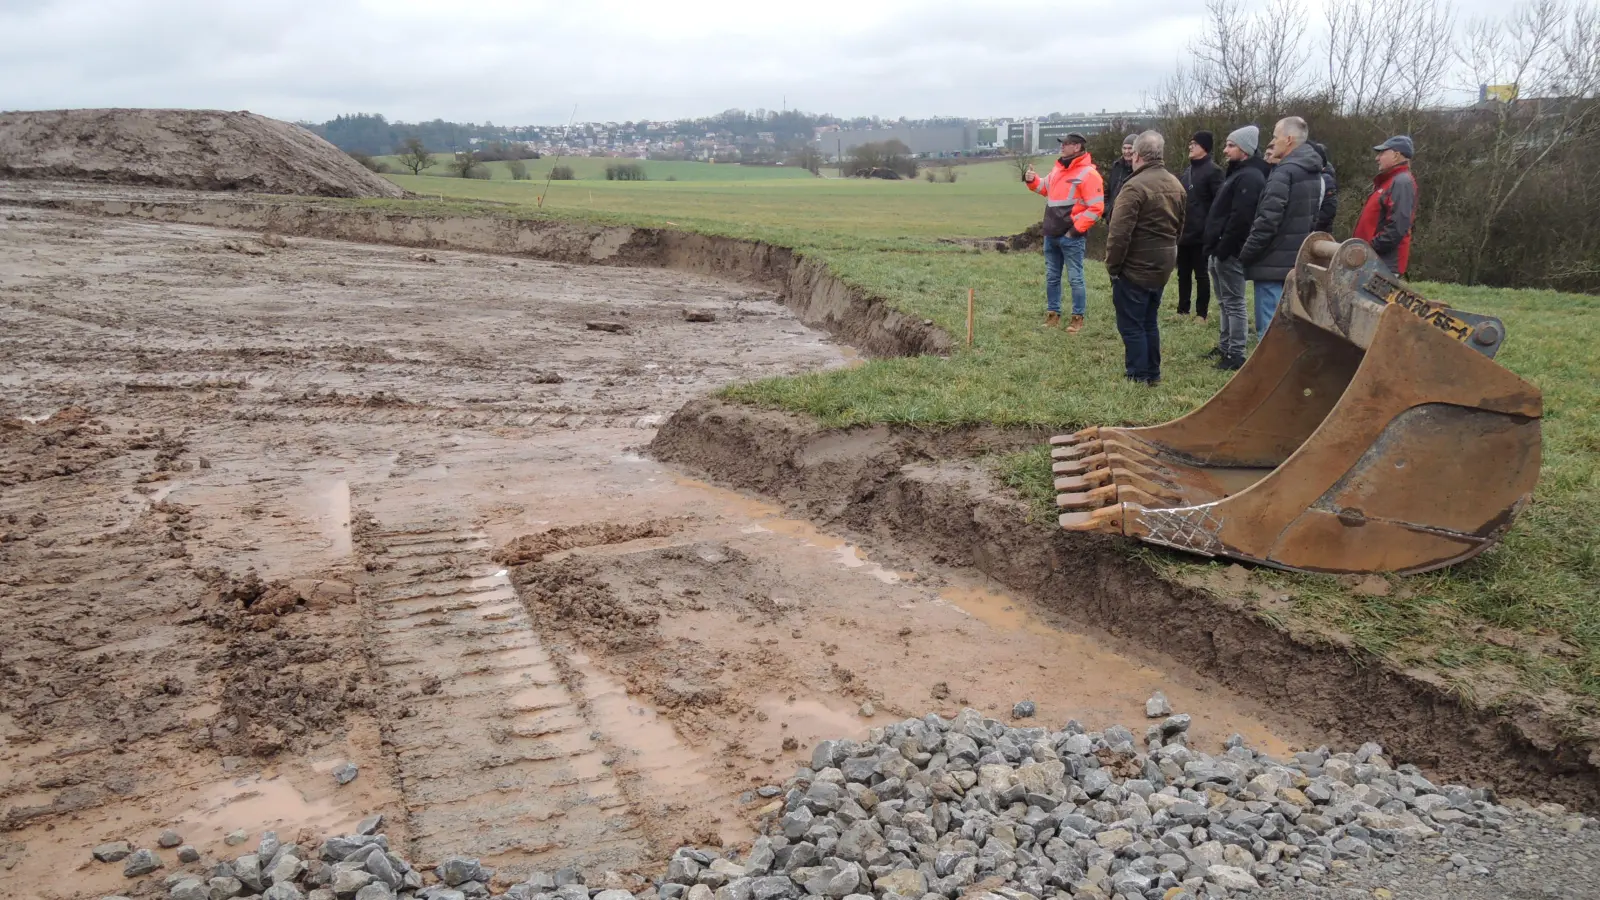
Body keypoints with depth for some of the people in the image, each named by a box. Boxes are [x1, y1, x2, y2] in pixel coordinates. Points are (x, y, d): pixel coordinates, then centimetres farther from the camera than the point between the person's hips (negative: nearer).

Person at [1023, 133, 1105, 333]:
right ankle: (1053, 314, 24)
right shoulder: (1058, 169, 12)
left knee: (1075, 278, 0)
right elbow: (1045, 187, 29)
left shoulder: (1088, 173, -13)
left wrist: (1075, 229, -17)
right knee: (1051, 277, 14)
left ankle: (1078, 318, 9)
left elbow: (1096, 208, -16)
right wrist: (1032, 180, 8)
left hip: (1071, 237, -8)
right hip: (1051, 235, 8)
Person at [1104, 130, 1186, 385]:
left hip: (1136, 267, -8)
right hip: (1163, 266, 8)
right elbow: (1179, 228, 16)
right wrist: (1168, 254, 20)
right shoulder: (1176, 185, 9)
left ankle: (1138, 377, 4)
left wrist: (1112, 265, -12)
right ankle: (1153, 374, 23)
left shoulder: (1135, 186, -19)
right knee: (1149, 321, 18)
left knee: (1131, 324, 1)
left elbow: (1120, 233, -21)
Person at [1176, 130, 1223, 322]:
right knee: (1183, 273, 13)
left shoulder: (1212, 171, -8)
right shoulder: (1186, 170, 15)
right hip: (1183, 232, 7)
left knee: (1201, 274, 1)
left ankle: (1201, 313, 7)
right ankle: (1182, 310, 21)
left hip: (1201, 234, -7)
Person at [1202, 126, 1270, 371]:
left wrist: (1223, 249, -23)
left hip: (1230, 252, -11)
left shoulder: (1249, 177, -16)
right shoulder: (1236, 173, 18)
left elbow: (1240, 219, -25)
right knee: (1224, 302, 17)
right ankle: (1224, 348, 26)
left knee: (1233, 303, -6)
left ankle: (1236, 355, -2)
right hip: (1220, 250, 11)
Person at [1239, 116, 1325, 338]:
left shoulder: (1285, 172, -15)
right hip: (1298, 262, 9)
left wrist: (1246, 254, -10)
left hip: (1275, 263, -9)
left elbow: (1268, 220, -20)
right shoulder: (1313, 172, 14)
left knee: (1269, 330, -7)